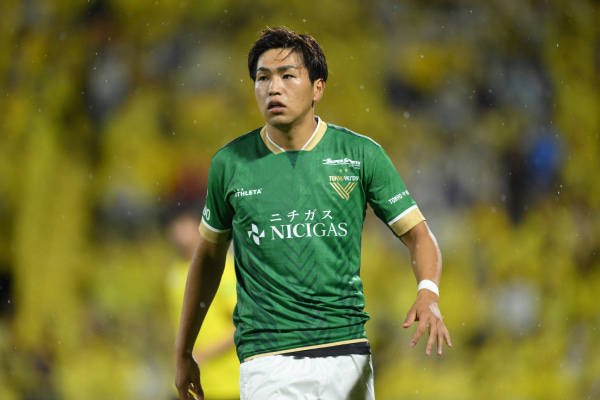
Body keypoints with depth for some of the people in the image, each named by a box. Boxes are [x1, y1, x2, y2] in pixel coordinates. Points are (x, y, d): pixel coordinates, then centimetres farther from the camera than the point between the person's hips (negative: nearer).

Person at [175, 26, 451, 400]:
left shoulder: (362, 154, 2)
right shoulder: (230, 162, 4)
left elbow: (417, 233, 5)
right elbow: (209, 254, 16)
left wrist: (428, 293, -16)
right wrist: (184, 351, 20)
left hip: (349, 354, 1)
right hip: (268, 362, -1)